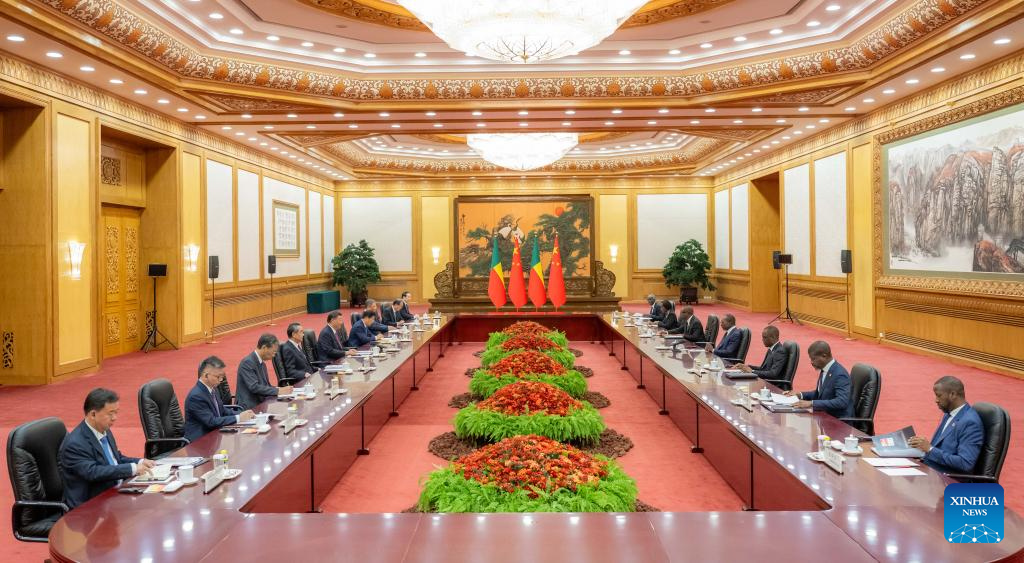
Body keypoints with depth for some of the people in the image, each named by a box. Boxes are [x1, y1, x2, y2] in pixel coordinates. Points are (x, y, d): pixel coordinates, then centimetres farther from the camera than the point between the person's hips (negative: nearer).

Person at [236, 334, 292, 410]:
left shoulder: (262, 364, 14)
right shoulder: (247, 362, -13)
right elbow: (254, 387, -21)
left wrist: (281, 389, -2)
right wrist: (278, 391, -19)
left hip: (259, 404, 9)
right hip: (249, 407, -9)